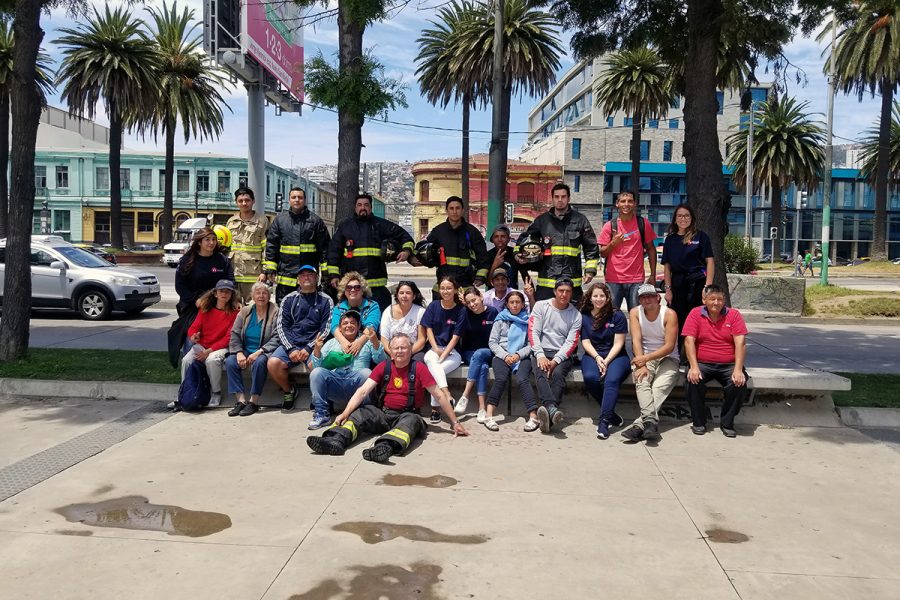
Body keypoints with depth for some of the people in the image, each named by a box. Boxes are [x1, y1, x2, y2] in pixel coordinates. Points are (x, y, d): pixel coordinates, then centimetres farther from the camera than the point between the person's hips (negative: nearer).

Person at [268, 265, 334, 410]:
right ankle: (288, 391, 5)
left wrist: (309, 348, -11)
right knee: (273, 363, -24)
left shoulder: (325, 300, 8)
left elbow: (326, 329, 1)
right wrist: (291, 349, -7)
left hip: (314, 345, -3)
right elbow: (281, 327, 8)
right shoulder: (289, 299, 14)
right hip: (291, 344, 3)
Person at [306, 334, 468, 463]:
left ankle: (384, 446, -64)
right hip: (382, 413, 4)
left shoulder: (418, 368, -2)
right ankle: (336, 440, -45)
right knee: (359, 413, -18)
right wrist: (345, 413, -16)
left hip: (407, 414, -4)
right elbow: (363, 391, -2)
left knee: (411, 420, -35)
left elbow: (439, 395, -1)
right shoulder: (383, 367, 6)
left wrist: (455, 422, -3)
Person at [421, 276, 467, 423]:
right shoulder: (433, 306, 7)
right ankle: (448, 396, -47)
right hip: (434, 349, 1)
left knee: (434, 371, -31)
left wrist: (443, 355, -16)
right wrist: (436, 350, -10)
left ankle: (434, 408, -27)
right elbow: (428, 329, 4)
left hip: (452, 352, -1)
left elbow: (456, 337, -5)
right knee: (430, 360, -35)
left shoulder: (461, 310, -1)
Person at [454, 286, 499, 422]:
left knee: (478, 354, -36)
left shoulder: (492, 312, -2)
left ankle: (465, 396, -36)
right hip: (469, 353, 0)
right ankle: (481, 408, -38)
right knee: (483, 367, -33)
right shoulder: (465, 313, 2)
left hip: (488, 352, 0)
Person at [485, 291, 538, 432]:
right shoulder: (501, 319, 15)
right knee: (501, 379, -29)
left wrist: (518, 355, -10)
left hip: (522, 356, 0)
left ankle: (533, 416, -34)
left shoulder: (528, 320, 14)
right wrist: (505, 355, -7)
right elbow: (492, 342, 9)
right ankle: (488, 415, -30)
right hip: (502, 355, 0)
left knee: (522, 380, -30)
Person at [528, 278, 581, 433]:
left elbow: (571, 342, -1)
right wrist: (540, 356, -14)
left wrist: (555, 361, -15)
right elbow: (533, 332, 0)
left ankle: (547, 417, -44)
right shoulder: (541, 306, 8)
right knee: (540, 372, -32)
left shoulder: (575, 315, 8)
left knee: (558, 373, -32)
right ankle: (552, 408, -54)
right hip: (541, 352, 0)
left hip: (563, 355, 0)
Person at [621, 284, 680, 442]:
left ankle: (640, 424, -41)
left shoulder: (669, 314, -8)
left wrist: (646, 358, -22)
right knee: (641, 382, -30)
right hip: (644, 357, 2)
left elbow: (669, 346, -13)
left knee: (659, 387, -29)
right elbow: (636, 341, -8)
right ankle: (650, 420, -46)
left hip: (667, 358, -2)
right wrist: (641, 365, -22)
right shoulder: (635, 313, 1)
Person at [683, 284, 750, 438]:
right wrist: (694, 367, -20)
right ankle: (699, 422, -7)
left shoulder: (733, 315, 2)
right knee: (693, 381, -28)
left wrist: (738, 369, -19)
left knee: (739, 383, -26)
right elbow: (689, 341, -7)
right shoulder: (695, 314, 2)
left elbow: (740, 343, -6)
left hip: (729, 365, 1)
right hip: (702, 363, -1)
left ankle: (727, 423, -2)